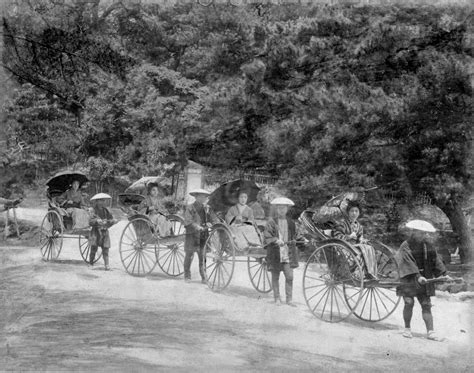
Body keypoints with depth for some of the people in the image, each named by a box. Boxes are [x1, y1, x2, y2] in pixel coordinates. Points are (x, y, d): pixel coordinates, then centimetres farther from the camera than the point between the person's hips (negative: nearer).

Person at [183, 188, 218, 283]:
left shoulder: (207, 208, 10)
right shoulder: (190, 208, -3)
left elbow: (215, 219, 5)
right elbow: (188, 221, -15)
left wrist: (210, 224, -17)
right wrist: (198, 227, -28)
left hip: (203, 235, 3)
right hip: (192, 235, -3)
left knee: (203, 256, 0)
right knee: (189, 255, 5)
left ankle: (204, 277, 4)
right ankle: (187, 276, 17)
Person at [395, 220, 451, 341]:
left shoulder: (427, 245, 9)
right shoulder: (405, 247, -11)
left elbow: (436, 260, 11)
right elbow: (408, 263, -21)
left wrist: (444, 274, 3)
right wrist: (417, 277, -32)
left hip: (424, 280, 5)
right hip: (409, 279, -5)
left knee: (426, 305, 1)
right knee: (409, 303, -8)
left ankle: (430, 332, -1)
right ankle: (407, 329, 9)